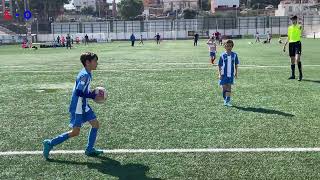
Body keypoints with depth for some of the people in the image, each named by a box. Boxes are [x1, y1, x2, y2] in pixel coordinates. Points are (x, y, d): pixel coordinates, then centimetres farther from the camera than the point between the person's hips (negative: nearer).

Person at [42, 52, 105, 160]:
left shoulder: (86, 74, 9)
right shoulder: (85, 75, -22)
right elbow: (78, 92, -28)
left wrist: (94, 94, 6)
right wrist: (94, 96, -21)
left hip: (84, 106, 10)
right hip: (77, 108, -10)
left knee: (95, 124, 9)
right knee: (75, 132, -2)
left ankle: (90, 149, 18)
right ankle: (50, 144, 9)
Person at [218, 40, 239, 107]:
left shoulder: (234, 55, -1)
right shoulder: (223, 55, -5)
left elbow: (236, 64, 9)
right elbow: (219, 65, -1)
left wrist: (236, 73, 9)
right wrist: (220, 74, -5)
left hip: (231, 74, 1)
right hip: (224, 74, -1)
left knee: (229, 87, 1)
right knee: (224, 87, 5)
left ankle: (228, 101, 5)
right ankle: (225, 100, 22)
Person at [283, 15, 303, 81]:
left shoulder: (299, 26, 1)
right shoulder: (289, 28, 16)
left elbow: (300, 28, -27)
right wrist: (285, 45, 15)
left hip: (297, 43, -5)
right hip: (291, 43, 5)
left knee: (297, 59, -18)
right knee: (292, 60, 8)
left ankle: (300, 74, -8)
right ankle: (293, 75, 14)